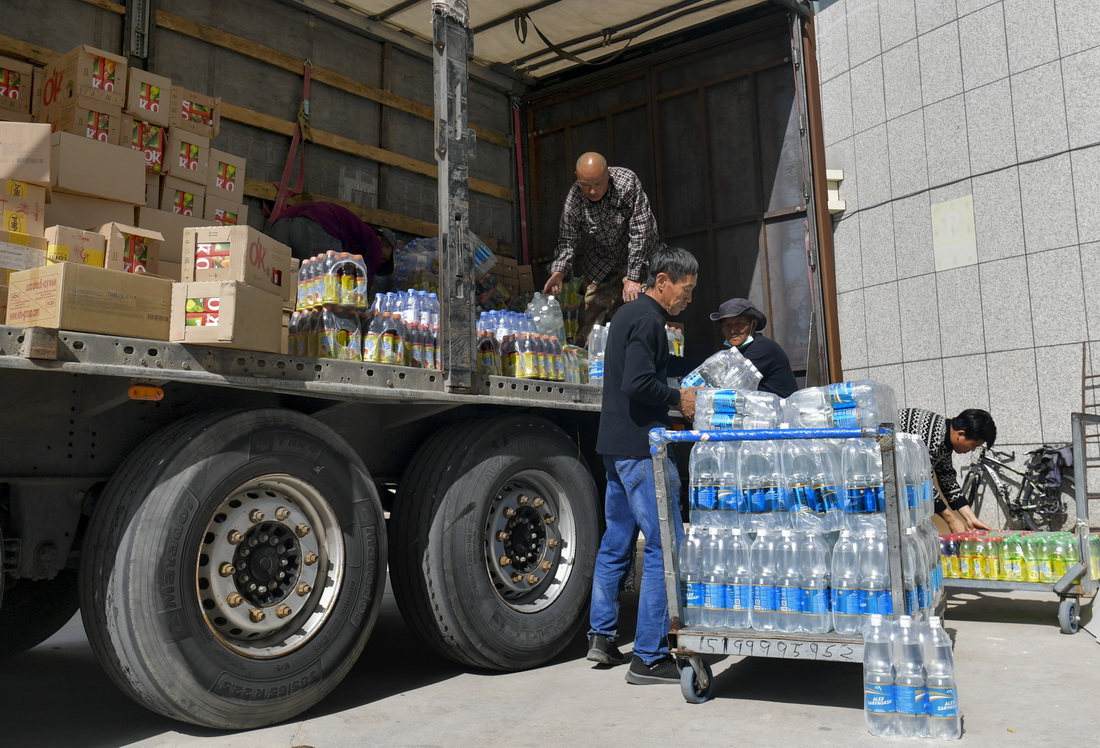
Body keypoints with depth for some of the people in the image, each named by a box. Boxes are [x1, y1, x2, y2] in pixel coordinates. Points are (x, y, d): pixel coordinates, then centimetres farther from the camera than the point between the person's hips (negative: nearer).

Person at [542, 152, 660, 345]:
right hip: (601, 267, 3)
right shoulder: (574, 199, -14)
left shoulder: (627, 182, -24)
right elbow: (567, 239, -7)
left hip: (639, 259, -3)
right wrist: (558, 272, -27)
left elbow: (640, 233, -24)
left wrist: (633, 279, -27)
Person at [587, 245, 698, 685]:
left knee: (617, 541, 17)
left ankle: (601, 636, 26)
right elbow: (637, 384, -23)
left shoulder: (628, 314, 19)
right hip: (640, 446, -11)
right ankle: (649, 658, -3)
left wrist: (675, 394, 14)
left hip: (617, 447, 11)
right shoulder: (647, 320, -12)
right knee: (664, 546, -7)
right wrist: (678, 400, -9)